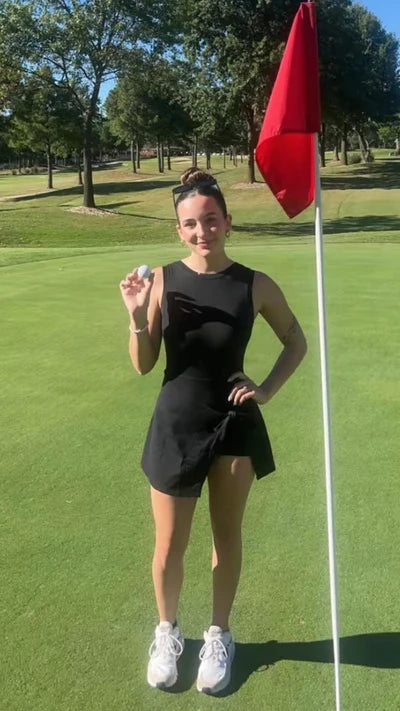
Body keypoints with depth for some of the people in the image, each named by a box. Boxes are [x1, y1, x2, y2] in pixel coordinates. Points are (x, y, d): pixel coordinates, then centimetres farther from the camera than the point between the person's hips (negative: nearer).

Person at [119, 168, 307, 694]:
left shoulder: (255, 285, -9)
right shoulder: (162, 281, -10)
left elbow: (296, 343, 6)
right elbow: (143, 365, -6)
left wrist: (267, 390, -6)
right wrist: (137, 317, -21)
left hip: (234, 425, 1)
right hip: (176, 425, 0)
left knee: (227, 537, 17)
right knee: (169, 547, 11)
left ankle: (219, 637, 41)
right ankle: (167, 633, 40)